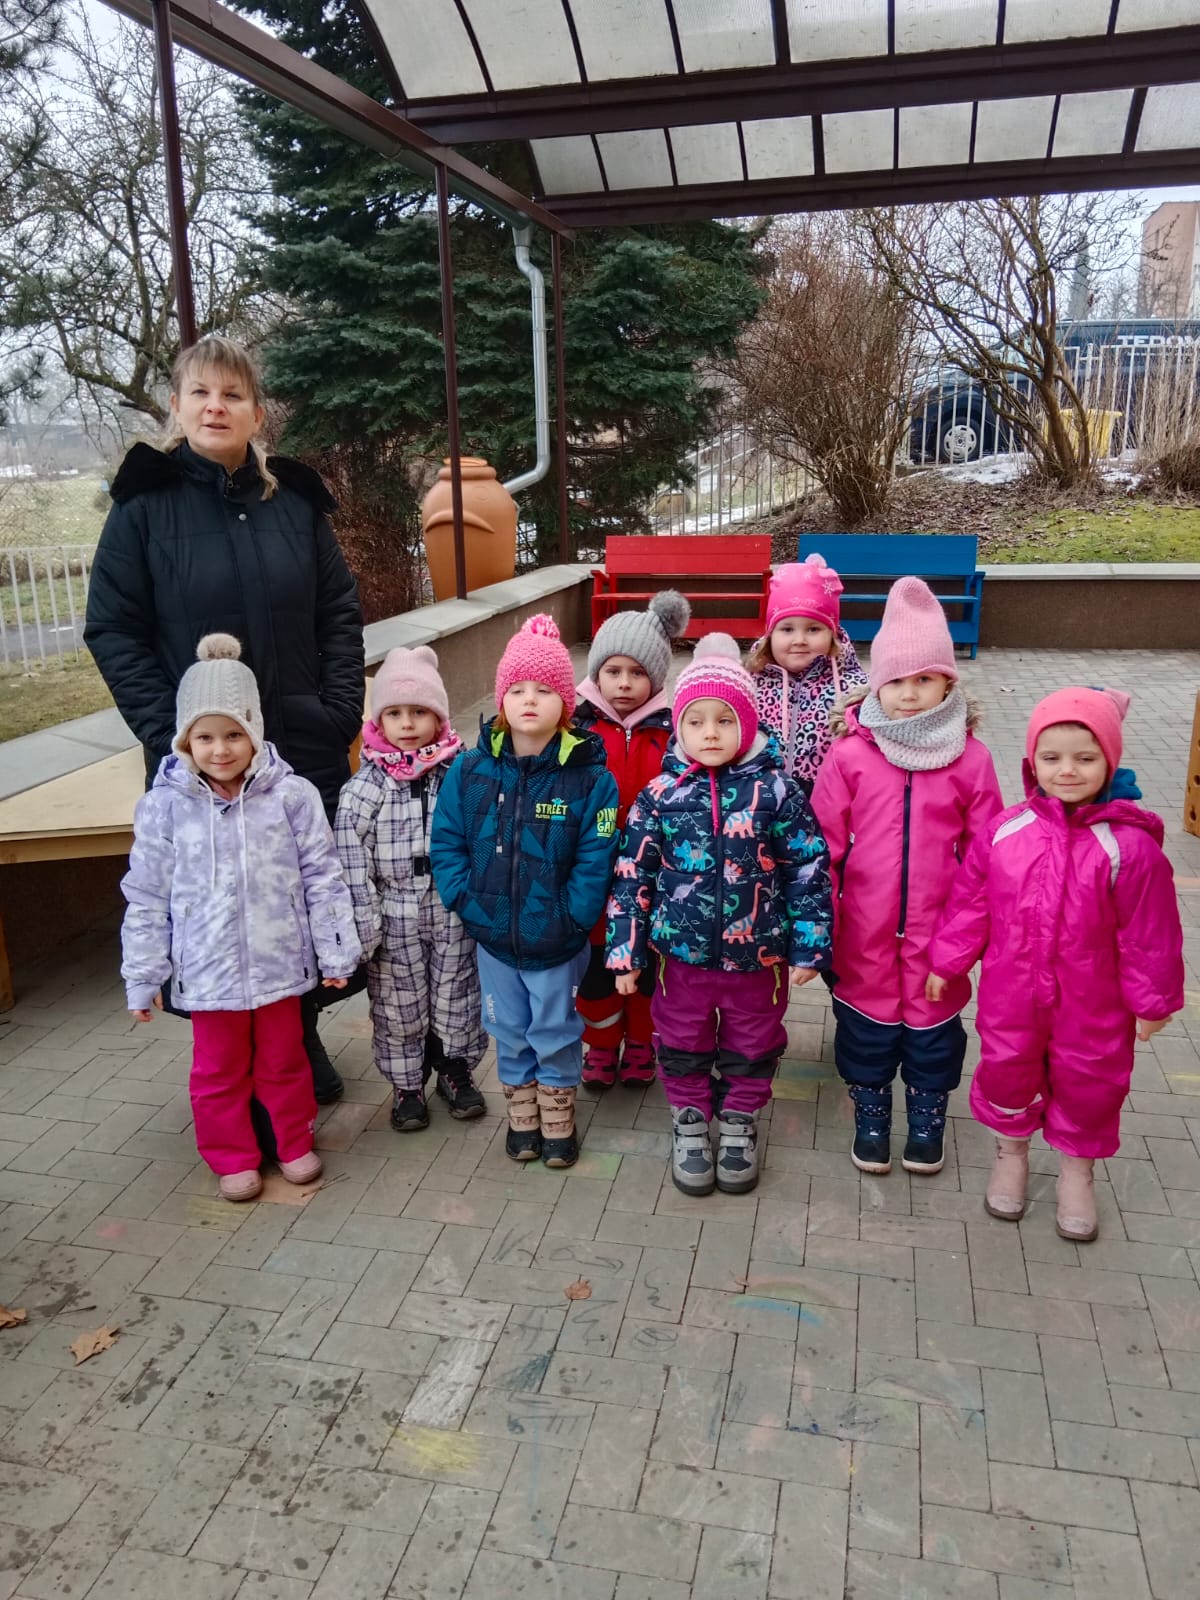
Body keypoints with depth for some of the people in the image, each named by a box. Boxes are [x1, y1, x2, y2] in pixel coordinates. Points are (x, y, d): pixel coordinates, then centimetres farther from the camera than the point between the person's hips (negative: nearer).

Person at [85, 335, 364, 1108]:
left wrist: (343, 707, -4)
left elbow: (341, 613, 7)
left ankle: (303, 1041, 34)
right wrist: (168, 734, -12)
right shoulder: (145, 503, -2)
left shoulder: (296, 500, 5)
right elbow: (113, 629, -3)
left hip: (308, 750, 3)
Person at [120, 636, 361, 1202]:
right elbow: (147, 898, -1)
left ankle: (295, 1142, 39)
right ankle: (232, 1156, 36)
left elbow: (321, 877, -4)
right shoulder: (164, 806, -9)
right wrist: (141, 979, 3)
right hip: (208, 970, 0)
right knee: (219, 1069, 16)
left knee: (284, 1060, 18)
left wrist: (337, 953, -1)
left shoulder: (290, 795, -11)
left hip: (279, 963, 0)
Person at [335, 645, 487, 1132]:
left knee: (455, 996, 15)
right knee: (398, 1007, 12)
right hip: (395, 917, -1)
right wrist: (364, 925, -11)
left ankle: (455, 1070, 37)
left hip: (453, 911, 1)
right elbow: (350, 858, -10)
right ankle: (406, 1085, 31)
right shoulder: (365, 787, -9)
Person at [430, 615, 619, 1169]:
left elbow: (594, 862, -14)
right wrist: (466, 901, -12)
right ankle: (521, 1116, 40)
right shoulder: (470, 771, -5)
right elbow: (446, 843, -3)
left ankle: (558, 1118, 38)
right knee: (509, 1033, 19)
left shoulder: (589, 777, -13)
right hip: (492, 938, 3)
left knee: (556, 1034, 15)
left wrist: (569, 918, -19)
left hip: (558, 942, -2)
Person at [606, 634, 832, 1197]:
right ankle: (689, 1125, 41)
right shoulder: (660, 795, -7)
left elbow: (809, 870, -6)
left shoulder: (776, 791, -11)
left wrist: (808, 946, -5)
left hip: (758, 955, 0)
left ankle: (739, 1124, 42)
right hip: (682, 953, 1)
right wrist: (626, 951, -3)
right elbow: (632, 875, -3)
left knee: (752, 1048, 18)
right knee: (683, 1046, 18)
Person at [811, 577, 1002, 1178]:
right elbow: (824, 844, -4)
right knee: (866, 1022, 15)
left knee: (933, 1026, 15)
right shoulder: (850, 754, -7)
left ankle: (927, 1120, 39)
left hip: (938, 933, 0)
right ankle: (870, 1117, 38)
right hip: (864, 932, 0)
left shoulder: (970, 758, -6)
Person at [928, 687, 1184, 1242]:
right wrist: (947, 962, 6)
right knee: (1006, 1070, 18)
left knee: (1088, 1082, 17)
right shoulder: (1003, 831, -10)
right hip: (1011, 996, 2)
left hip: (1092, 1005, -2)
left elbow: (1150, 931, -10)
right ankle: (1011, 1152, 47)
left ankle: (1076, 1170, 44)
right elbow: (969, 903, 0)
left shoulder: (1130, 845, -18)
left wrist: (1152, 999, -3)